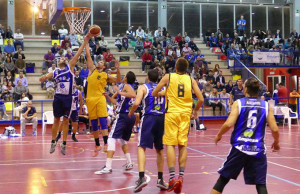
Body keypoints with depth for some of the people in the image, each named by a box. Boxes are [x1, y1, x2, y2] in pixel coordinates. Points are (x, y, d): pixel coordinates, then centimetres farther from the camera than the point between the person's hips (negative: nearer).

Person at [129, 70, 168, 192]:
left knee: (141, 147, -4)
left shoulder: (143, 87, 5)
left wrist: (131, 113, 8)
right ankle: (160, 179, 18)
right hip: (161, 118, 4)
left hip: (149, 118, -4)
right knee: (160, 149, 15)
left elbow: (136, 103, -9)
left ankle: (141, 177, -21)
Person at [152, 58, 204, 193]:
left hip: (171, 113, -2)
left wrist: (164, 94, 24)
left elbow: (154, 93, 3)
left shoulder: (168, 77, 1)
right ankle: (181, 176, 3)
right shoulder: (191, 80, 7)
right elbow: (201, 99, 2)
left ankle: (172, 177, -11)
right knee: (183, 145, 8)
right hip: (185, 114, 2)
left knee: (170, 144, -1)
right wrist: (195, 111, 19)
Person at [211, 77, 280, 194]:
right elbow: (274, 129, 1)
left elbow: (228, 124, -11)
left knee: (223, 179, 13)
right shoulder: (266, 106, 5)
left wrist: (219, 135, 7)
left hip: (239, 147, -1)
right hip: (258, 149, 1)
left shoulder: (238, 103, 0)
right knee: (261, 184, 6)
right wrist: (276, 143, 20)